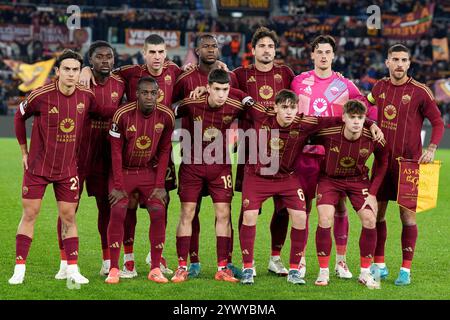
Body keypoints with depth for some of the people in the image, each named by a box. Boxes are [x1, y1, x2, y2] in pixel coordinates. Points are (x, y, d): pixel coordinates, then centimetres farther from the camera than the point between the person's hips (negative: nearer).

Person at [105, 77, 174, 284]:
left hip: (149, 171, 2)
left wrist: (160, 185, -5)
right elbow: (116, 151, -12)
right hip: (123, 171, -2)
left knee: (158, 214, -10)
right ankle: (114, 269, -8)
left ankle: (155, 269, -1)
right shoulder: (123, 115, -19)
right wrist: (118, 186, -14)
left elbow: (164, 152, -1)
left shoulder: (166, 116, -10)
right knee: (117, 213, -15)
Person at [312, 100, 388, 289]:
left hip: (358, 180, 2)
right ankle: (323, 272, -2)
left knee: (370, 220, -11)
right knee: (325, 219, -18)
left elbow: (382, 163, -1)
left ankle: (365, 273, 5)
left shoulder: (373, 139, -21)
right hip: (329, 179, -2)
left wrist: (372, 192, -5)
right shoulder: (327, 134, -27)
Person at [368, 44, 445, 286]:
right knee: (376, 211, 5)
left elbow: (438, 122, -1)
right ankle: (379, 265, 17)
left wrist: (432, 148, -15)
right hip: (382, 159, 4)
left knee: (407, 214, -2)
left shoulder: (420, 91, -5)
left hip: (409, 161, -4)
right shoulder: (380, 87, 7)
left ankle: (406, 270, 4)